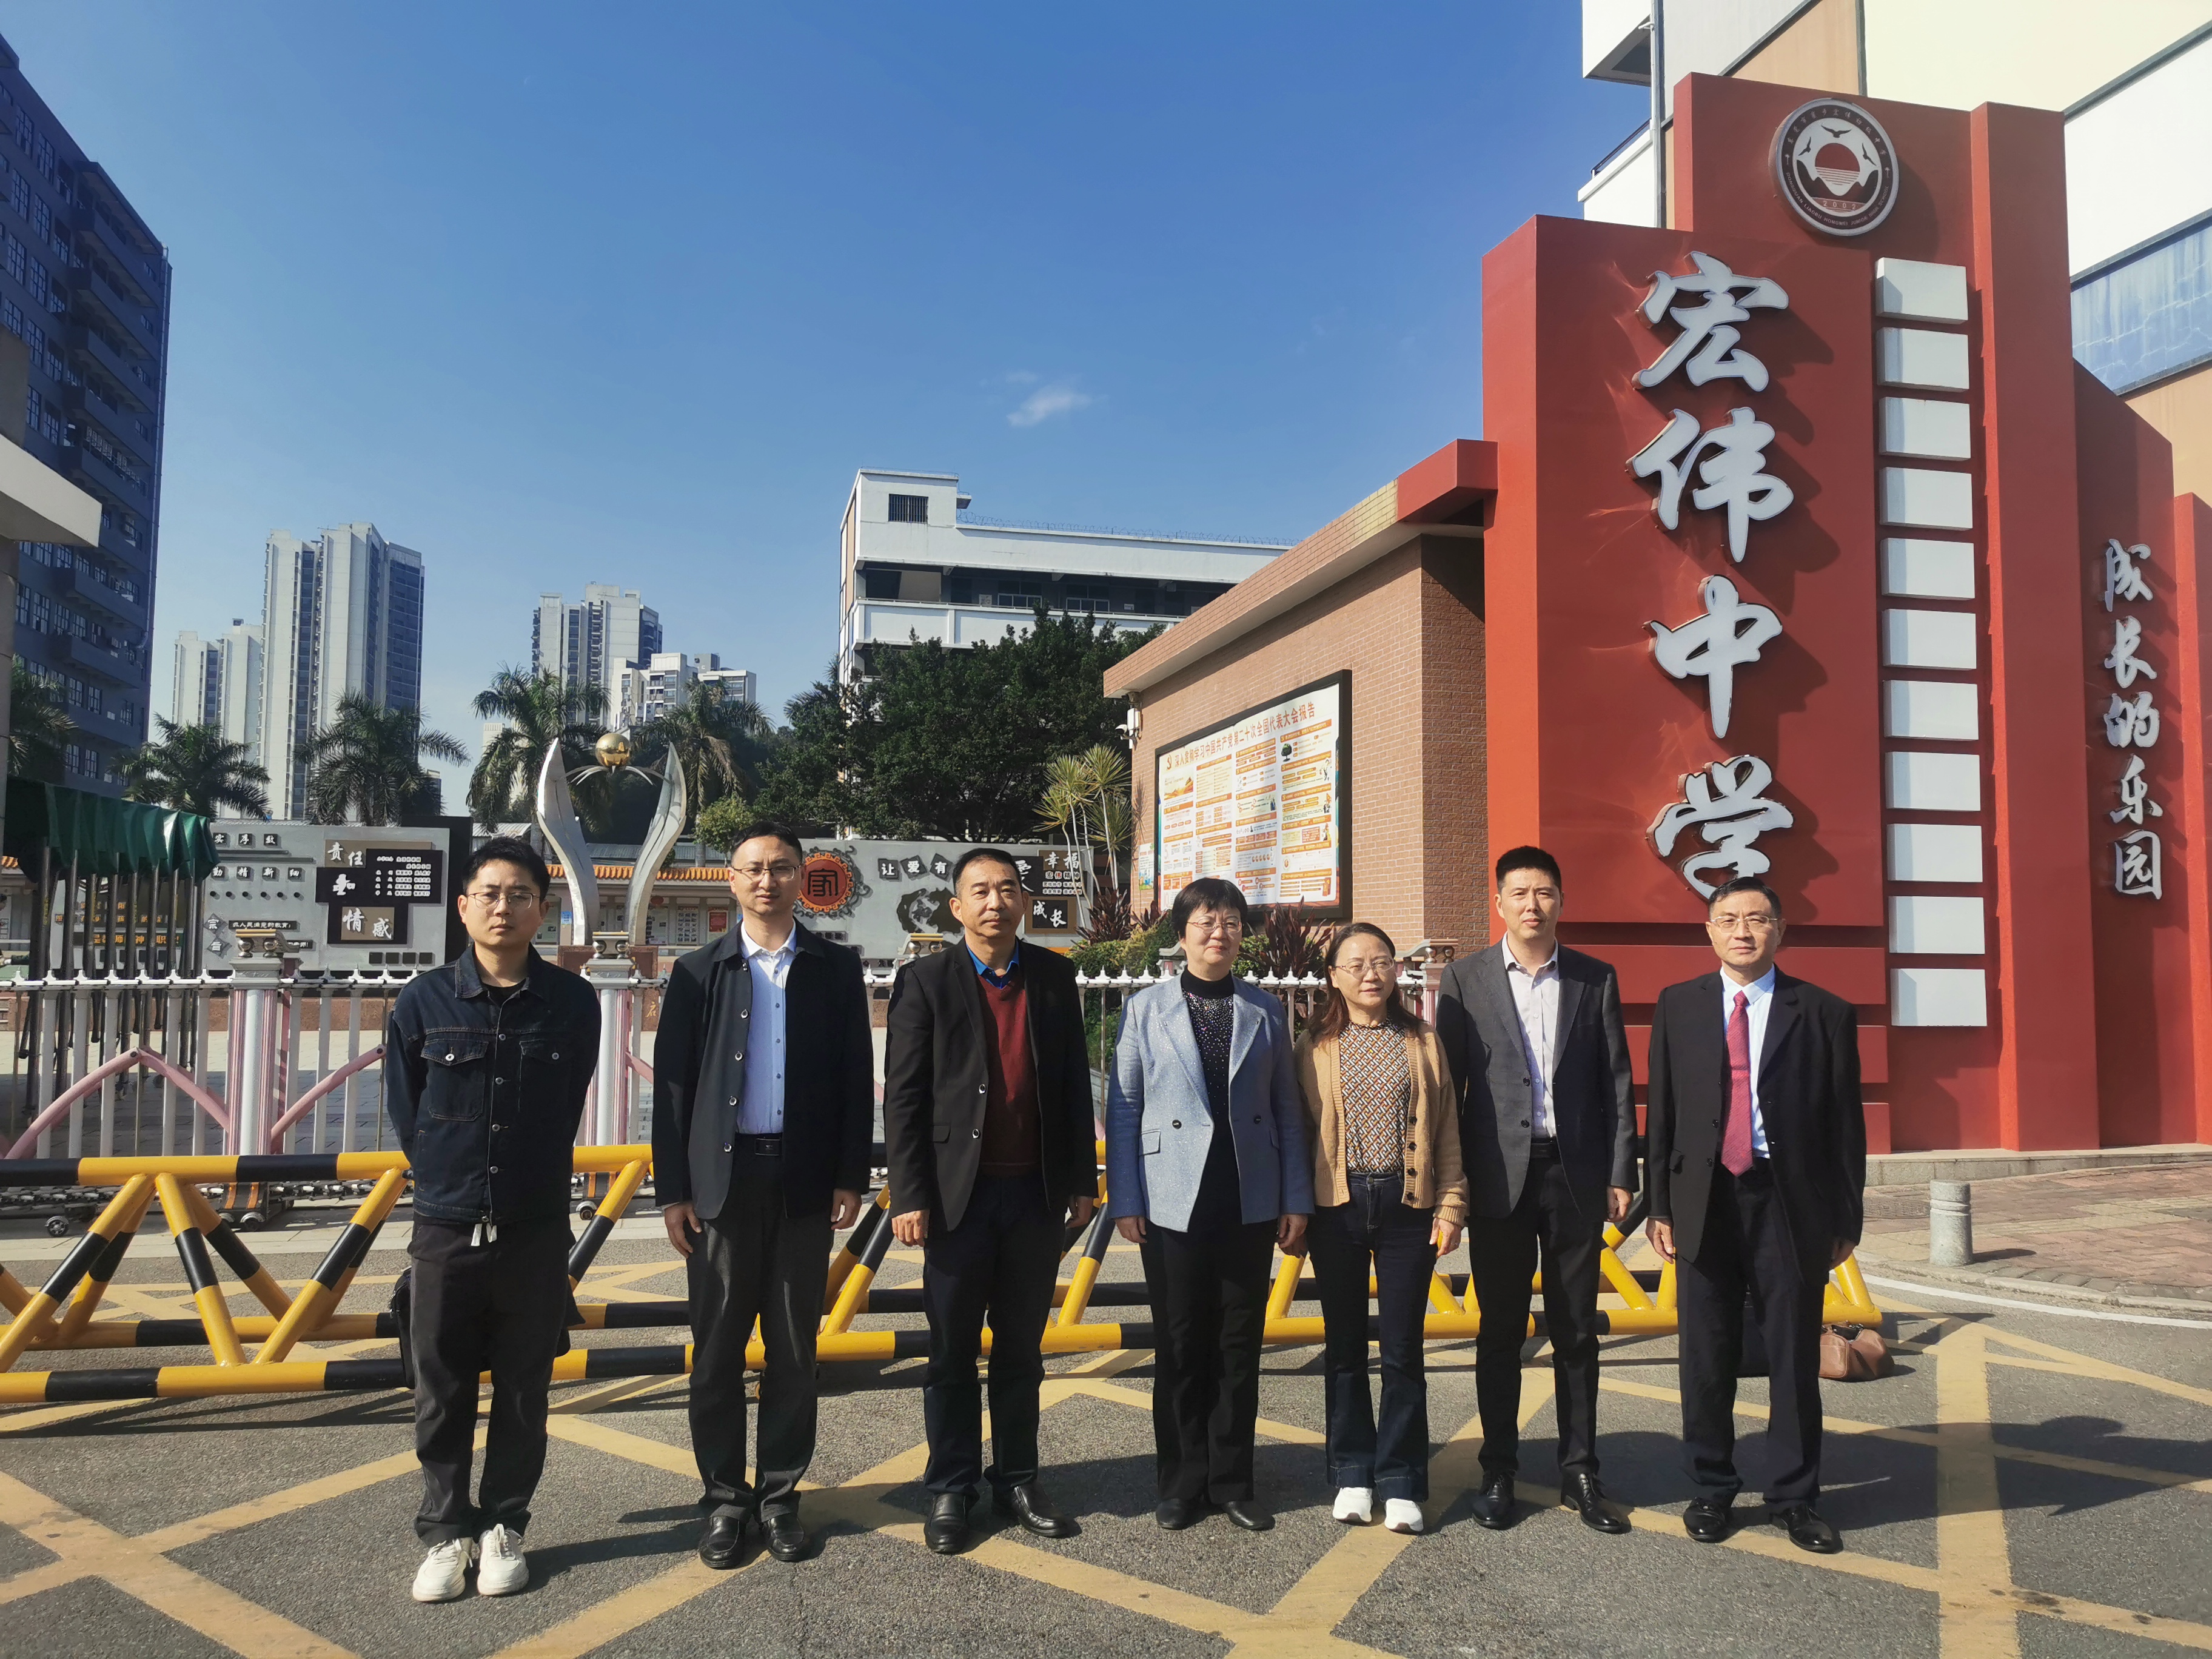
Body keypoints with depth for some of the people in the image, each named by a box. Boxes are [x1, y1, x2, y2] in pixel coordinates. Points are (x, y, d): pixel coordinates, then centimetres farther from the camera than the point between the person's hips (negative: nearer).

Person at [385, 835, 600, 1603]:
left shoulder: (572, 1003, -3)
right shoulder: (423, 1002, -4)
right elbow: (406, 1116, 7)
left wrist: (529, 1188, 9)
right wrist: (450, 1183, 7)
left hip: (536, 1234, 0)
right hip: (445, 1232, 0)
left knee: (523, 1396, 10)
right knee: (442, 1396, 10)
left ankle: (503, 1528, 26)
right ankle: (447, 1533, 25)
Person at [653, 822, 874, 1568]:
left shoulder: (836, 968, 5)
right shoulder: (698, 970, 5)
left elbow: (857, 1078, 4)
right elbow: (671, 1082, 3)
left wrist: (851, 1177, -1)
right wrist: (672, 1189, -3)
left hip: (804, 1178, 0)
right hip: (721, 1177, 0)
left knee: (794, 1346, 8)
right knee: (718, 1347, 6)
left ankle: (780, 1495, 21)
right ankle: (724, 1497, 20)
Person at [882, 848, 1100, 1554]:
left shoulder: (1055, 977, 5)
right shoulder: (926, 981, -4)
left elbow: (1074, 1083, 9)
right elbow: (903, 1097, -6)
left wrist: (1082, 1178, 7)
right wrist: (909, 1197, -11)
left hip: (1037, 1193, 3)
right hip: (959, 1193, -2)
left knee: (1021, 1349, 14)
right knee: (953, 1352, 9)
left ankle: (1017, 1479, 27)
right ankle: (950, 1490, 22)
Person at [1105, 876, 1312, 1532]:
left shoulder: (1266, 1012, 6)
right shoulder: (1145, 1009, 2)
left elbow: (1287, 1110, 6)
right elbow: (1123, 1108, 1)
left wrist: (1296, 1201, 2)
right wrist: (1124, 1200, -4)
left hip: (1250, 1204, 2)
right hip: (1173, 1202, -1)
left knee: (1241, 1344, 9)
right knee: (1179, 1346, 7)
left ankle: (1232, 1480, 23)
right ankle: (1182, 1482, 22)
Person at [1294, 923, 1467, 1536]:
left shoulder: (1423, 1042, 5)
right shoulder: (1316, 1047, 4)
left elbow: (1446, 1129, 6)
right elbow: (1300, 1128, 3)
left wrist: (1450, 1205, 0)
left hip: (1407, 1204, 0)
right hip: (1337, 1207, 1)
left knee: (1403, 1348, 3)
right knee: (1344, 1346, 10)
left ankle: (1401, 1483, 15)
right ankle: (1353, 1475, 22)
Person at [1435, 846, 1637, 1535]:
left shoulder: (1596, 979, 6)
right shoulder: (1465, 978, 2)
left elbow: (1617, 1082, 6)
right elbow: (1448, 1083, 1)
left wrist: (1621, 1174, 0)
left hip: (1576, 1174, 1)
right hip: (1499, 1175, -1)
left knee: (1577, 1331, 10)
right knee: (1500, 1331, 8)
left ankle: (1579, 1474, 21)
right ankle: (1498, 1471, 19)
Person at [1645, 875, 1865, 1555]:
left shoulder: (1824, 1013, 1)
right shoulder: (1678, 1007, 5)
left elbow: (1846, 1122, 3)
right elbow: (1662, 1112, 5)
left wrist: (1846, 1218, 1)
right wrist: (1660, 1205, 1)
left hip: (1790, 1200, -1)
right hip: (1705, 1198, 1)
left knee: (1795, 1357, 8)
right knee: (1706, 1357, 9)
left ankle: (1794, 1498, 23)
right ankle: (1711, 1490, 24)